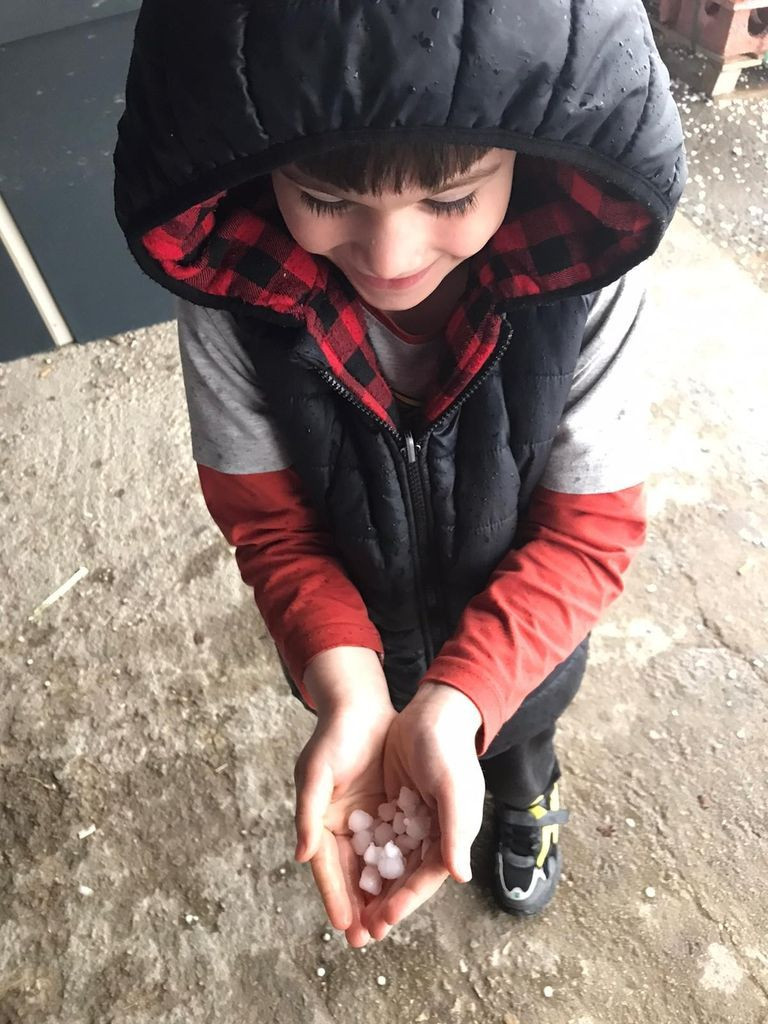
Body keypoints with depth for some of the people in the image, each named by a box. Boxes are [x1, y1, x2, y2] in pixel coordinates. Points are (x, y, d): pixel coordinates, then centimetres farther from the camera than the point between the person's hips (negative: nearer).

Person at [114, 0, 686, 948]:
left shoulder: (587, 277, -33)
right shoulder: (227, 284, -30)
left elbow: (590, 532, -25)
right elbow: (271, 523, -21)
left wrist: (458, 702, -39)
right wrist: (346, 690, -37)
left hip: (522, 634, 0)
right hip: (357, 639, 1)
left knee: (520, 736, 33)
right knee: (373, 736, 33)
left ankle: (528, 809, 73)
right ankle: (392, 802, 73)